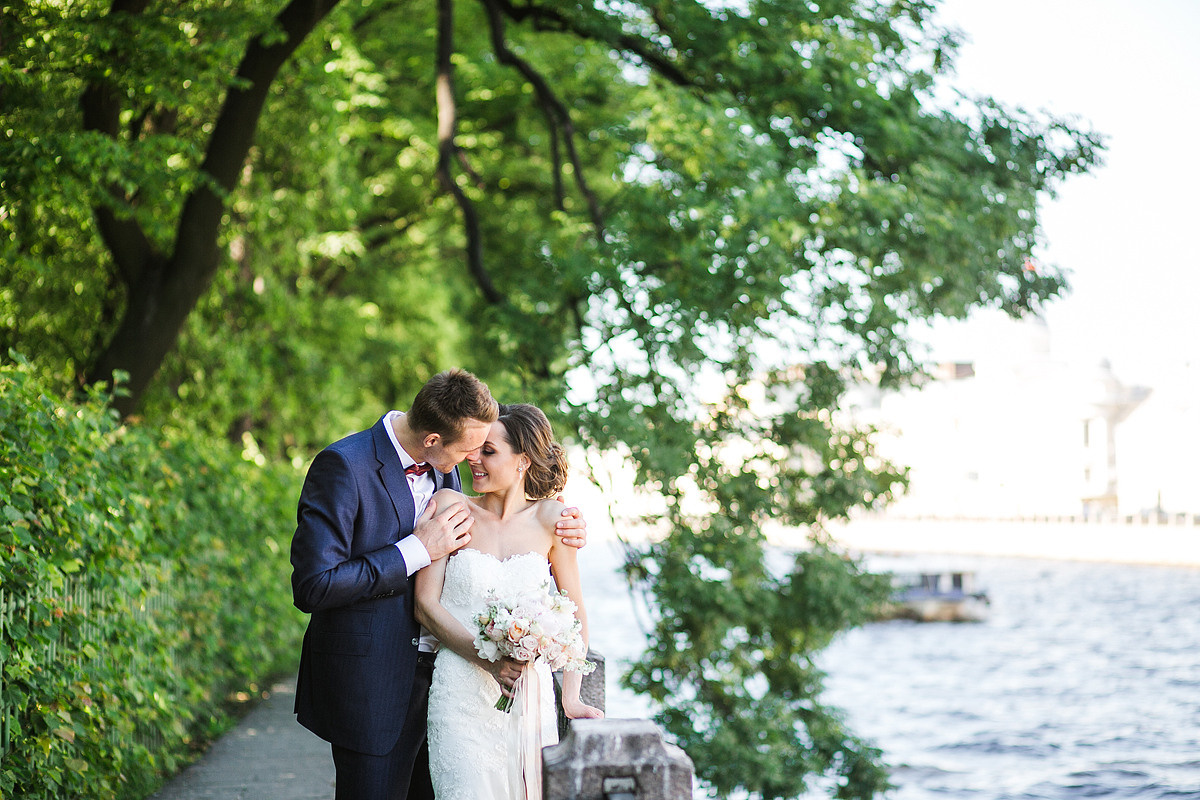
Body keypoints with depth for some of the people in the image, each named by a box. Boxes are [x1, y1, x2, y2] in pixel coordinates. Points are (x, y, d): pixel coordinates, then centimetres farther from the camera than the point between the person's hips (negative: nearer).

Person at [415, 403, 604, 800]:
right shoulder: (449, 506, 0)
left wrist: (571, 697, -2)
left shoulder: (550, 519, 2)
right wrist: (487, 658, -14)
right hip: (461, 690, -1)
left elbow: (574, 612, 9)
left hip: (530, 691, 2)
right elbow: (425, 604, -2)